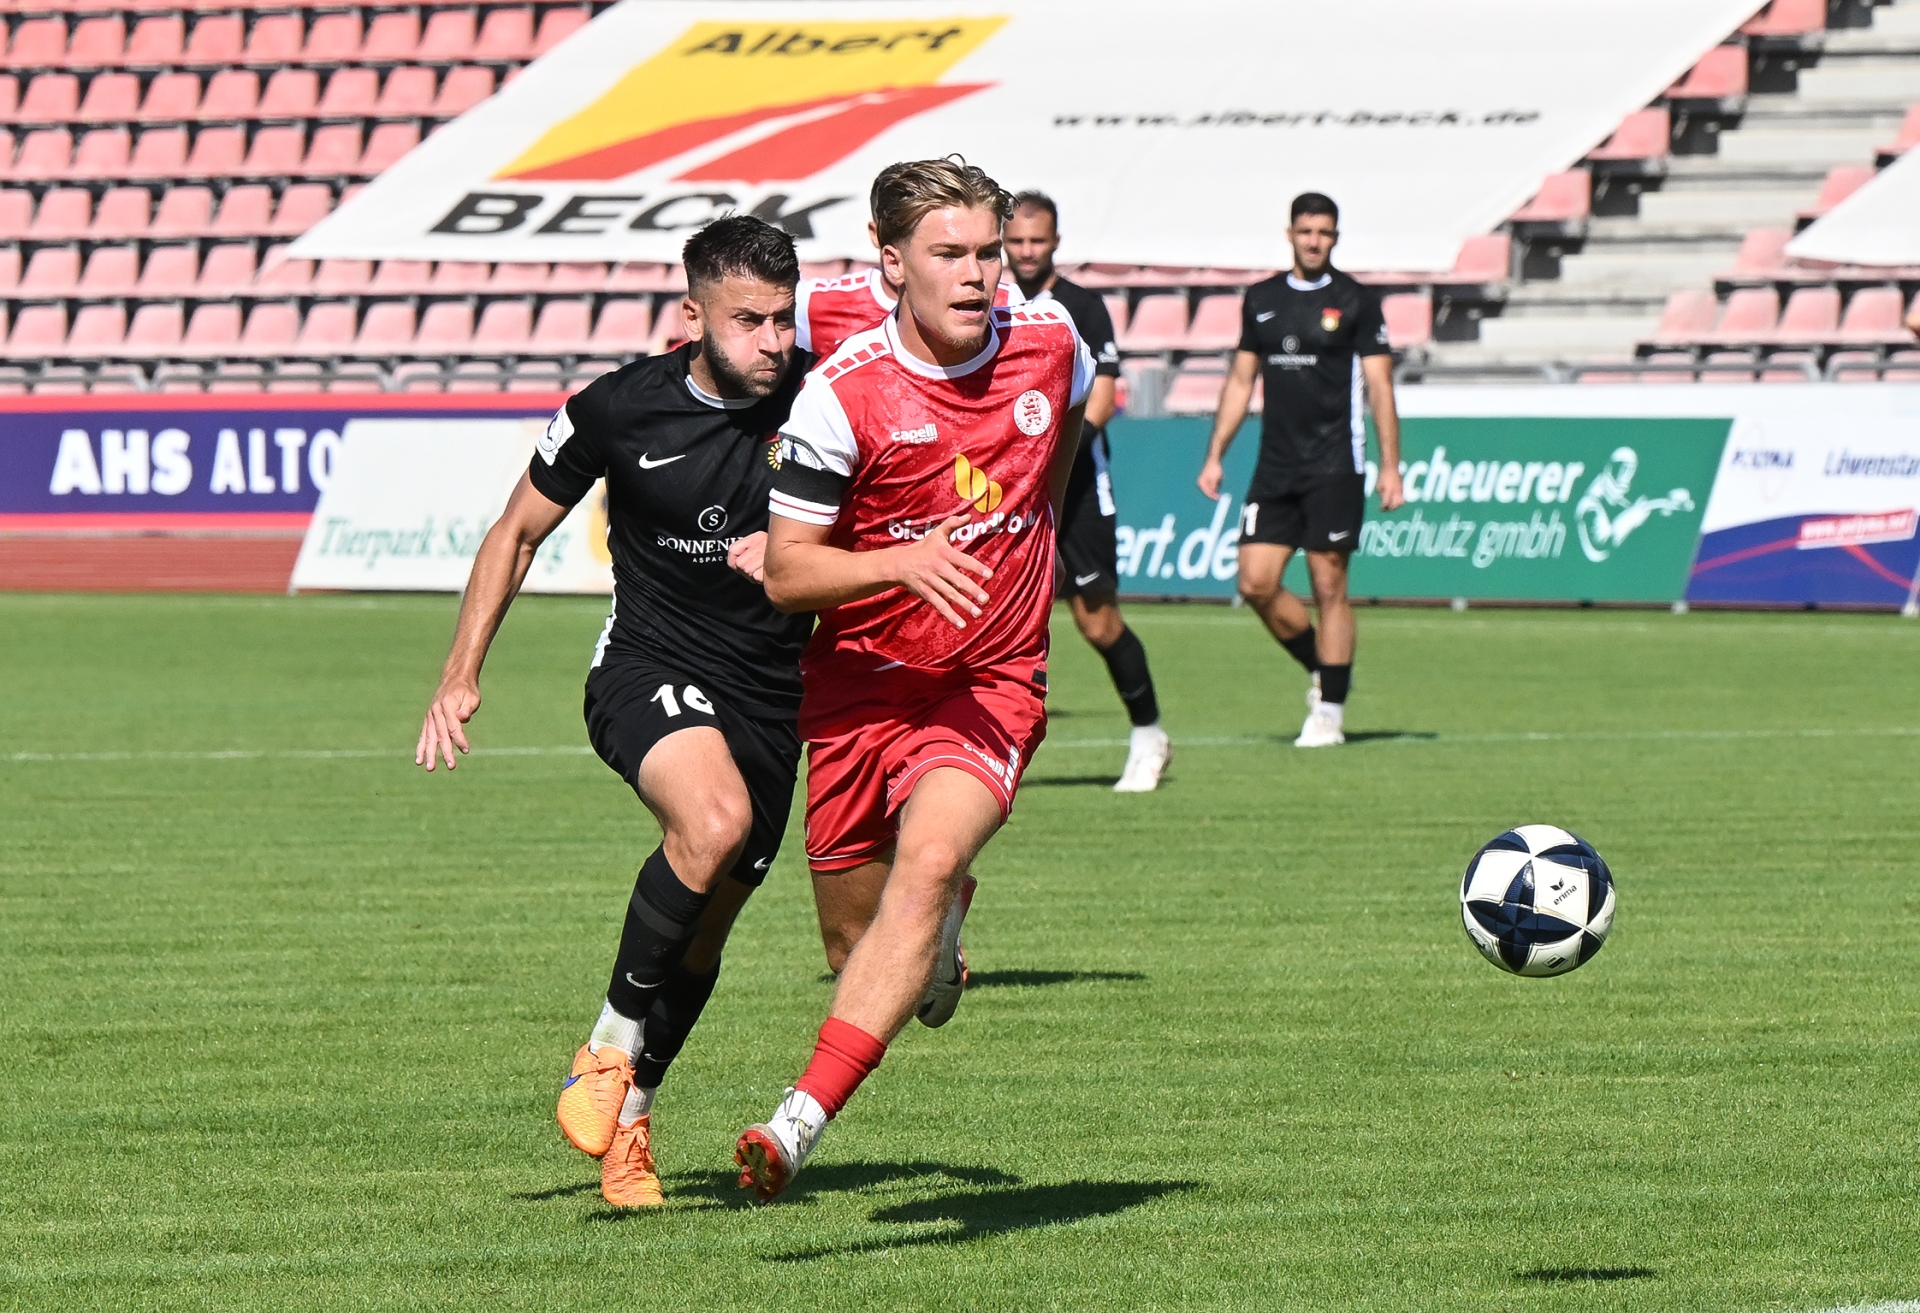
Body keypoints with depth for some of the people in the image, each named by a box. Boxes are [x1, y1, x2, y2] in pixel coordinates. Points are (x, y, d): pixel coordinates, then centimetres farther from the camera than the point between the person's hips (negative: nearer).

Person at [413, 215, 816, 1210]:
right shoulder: (619, 409, -9)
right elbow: (519, 531, 6)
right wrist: (461, 674, 3)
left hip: (773, 695, 3)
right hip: (648, 670, -3)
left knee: (701, 930, 8)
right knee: (715, 821, -33)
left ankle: (626, 1125, 31)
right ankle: (610, 1047, -17)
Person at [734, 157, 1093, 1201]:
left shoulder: (1048, 345, -4)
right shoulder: (842, 394, -14)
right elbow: (785, 573, -12)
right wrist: (901, 563, -25)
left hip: (991, 683, 0)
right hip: (862, 677, 0)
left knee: (928, 864, -27)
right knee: (855, 938, 9)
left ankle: (802, 1121, -32)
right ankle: (944, 923, 49)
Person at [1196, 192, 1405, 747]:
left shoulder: (1356, 303, -1)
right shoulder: (1261, 300, 11)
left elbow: (1379, 387, -3)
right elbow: (1241, 380, 18)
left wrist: (1390, 467, -9)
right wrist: (1214, 456, 13)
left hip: (1334, 467, -5)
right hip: (1275, 467, 5)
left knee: (1329, 587, -5)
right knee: (1256, 583, -2)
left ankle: (1330, 712, 1)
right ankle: (1321, 670, 19)